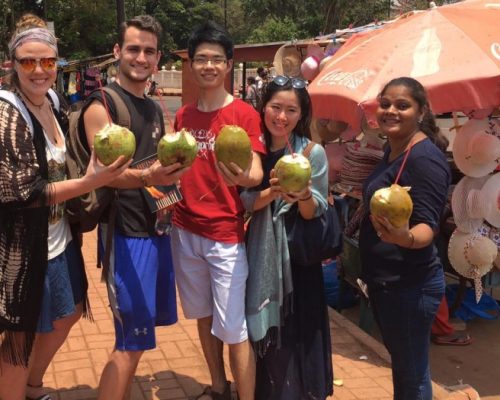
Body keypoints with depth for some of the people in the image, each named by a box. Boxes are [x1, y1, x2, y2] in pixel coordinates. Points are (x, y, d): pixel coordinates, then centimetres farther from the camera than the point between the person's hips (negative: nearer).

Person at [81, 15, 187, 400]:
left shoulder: (155, 110, 14)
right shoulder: (102, 105, -9)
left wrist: (169, 178, 6)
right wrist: (144, 177, -38)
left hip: (158, 228, 8)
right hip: (126, 232, -8)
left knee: (138, 334, 15)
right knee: (131, 340, -4)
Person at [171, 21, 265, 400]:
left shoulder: (244, 113, -9)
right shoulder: (184, 116, 8)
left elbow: (256, 173, -18)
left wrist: (240, 174, -39)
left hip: (225, 235, -6)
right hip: (185, 230, 6)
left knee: (233, 329, -3)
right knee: (203, 316, 18)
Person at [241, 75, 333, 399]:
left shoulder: (313, 153, -9)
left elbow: (315, 213, -9)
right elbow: (246, 202, -4)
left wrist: (303, 195, -31)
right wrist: (272, 191, -23)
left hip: (298, 254, -3)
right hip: (261, 251, 4)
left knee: (295, 334, 3)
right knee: (263, 331, 15)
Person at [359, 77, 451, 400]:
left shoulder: (425, 157, -20)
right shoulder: (392, 150, 8)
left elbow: (428, 224, -26)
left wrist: (406, 237, -44)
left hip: (409, 284, -9)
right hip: (386, 280, 10)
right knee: (403, 364, 23)